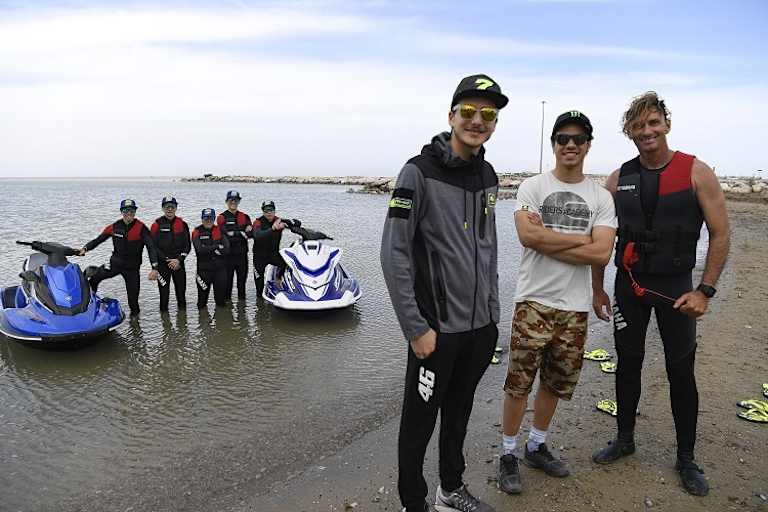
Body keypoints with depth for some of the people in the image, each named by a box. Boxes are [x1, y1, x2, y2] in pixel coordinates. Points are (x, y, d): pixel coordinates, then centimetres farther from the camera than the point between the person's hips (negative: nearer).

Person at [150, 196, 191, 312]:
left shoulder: (182, 224, 4)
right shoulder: (157, 224, -2)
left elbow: (187, 245, 3)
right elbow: (154, 246, -6)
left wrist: (179, 260, -10)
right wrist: (167, 260, -12)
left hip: (179, 263, 2)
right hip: (162, 263, -2)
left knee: (181, 289, 10)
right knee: (164, 291, 0)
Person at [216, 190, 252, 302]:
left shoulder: (244, 217, 12)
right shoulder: (222, 217, -1)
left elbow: (251, 233, -2)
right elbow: (227, 234, -16)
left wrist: (235, 233, -15)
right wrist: (243, 232, -12)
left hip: (242, 254, 4)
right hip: (228, 254, -4)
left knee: (242, 278, 12)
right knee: (228, 279, 0)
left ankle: (242, 299, 22)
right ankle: (227, 300, 10)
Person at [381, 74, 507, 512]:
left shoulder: (488, 176, 8)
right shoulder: (420, 172, -13)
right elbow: (394, 255, -15)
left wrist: (493, 313, 14)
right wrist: (416, 327, -16)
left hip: (481, 327, 7)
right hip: (437, 328, -6)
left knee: (459, 413, 21)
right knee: (420, 419, 8)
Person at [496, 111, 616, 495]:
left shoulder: (601, 197, 6)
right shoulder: (532, 187, -1)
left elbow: (602, 253, -8)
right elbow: (528, 236, -19)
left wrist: (546, 240, -12)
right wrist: (581, 238, -11)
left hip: (575, 306, 4)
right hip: (533, 301, -3)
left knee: (556, 384, 15)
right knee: (519, 383, 0)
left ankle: (536, 447, 35)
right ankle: (508, 454, 19)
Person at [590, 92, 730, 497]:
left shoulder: (696, 172, -7)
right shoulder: (618, 179, 1)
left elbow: (720, 234, -6)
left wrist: (705, 291, -11)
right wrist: (598, 289, 8)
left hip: (676, 285, -2)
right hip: (628, 283, 3)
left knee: (681, 373, 5)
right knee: (627, 363, 11)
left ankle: (686, 459, 23)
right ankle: (624, 440, 30)